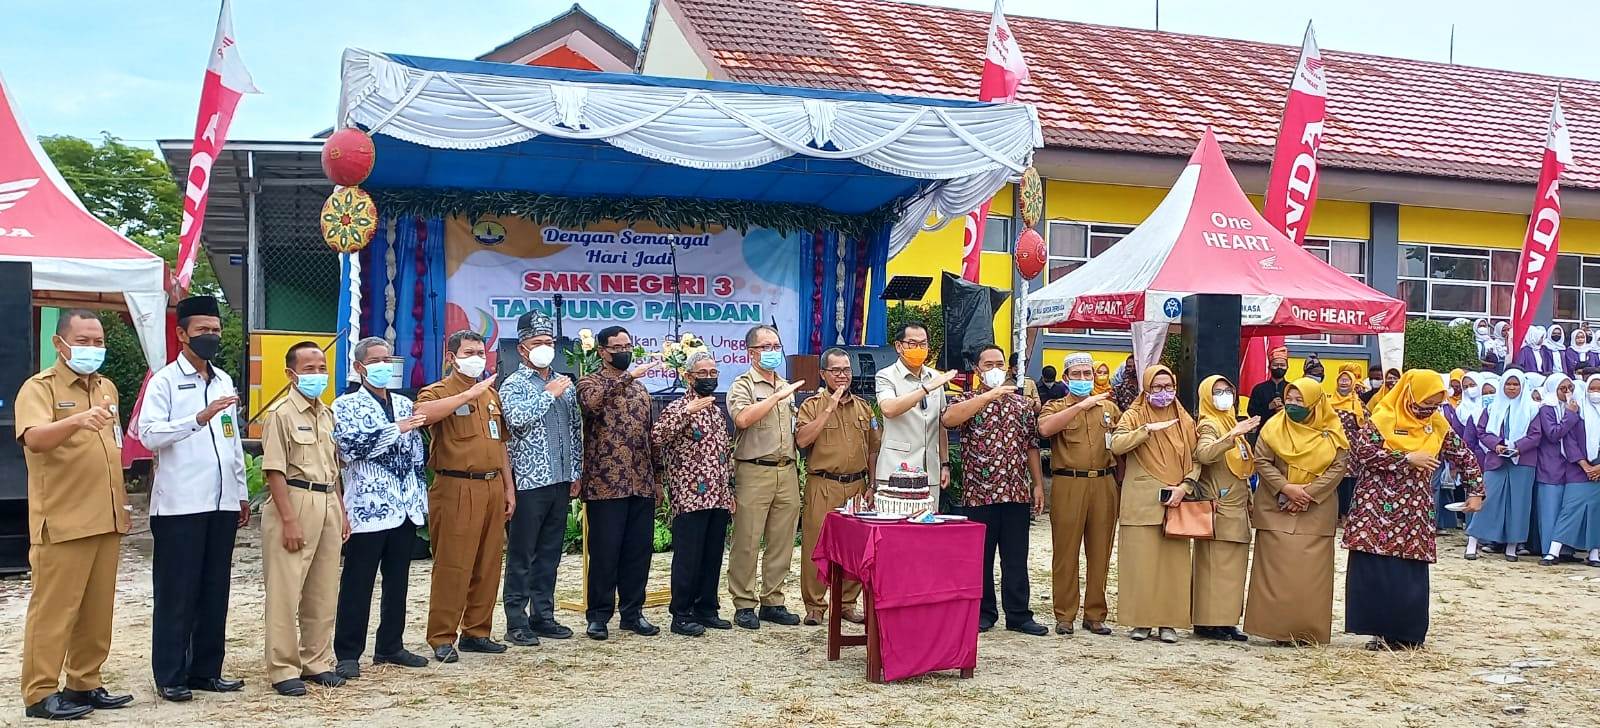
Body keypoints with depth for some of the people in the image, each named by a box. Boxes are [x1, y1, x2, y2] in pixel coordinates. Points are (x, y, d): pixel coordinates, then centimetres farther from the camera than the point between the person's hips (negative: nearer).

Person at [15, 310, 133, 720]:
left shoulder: (107, 388, 15)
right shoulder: (39, 388, -7)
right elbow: (34, 439, -26)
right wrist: (78, 419, -43)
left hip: (107, 519, 7)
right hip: (62, 523, -7)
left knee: (97, 610, 11)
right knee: (53, 609, -3)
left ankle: (85, 683, 21)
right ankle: (40, 694, 3)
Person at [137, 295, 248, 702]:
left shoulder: (224, 381, 16)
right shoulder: (165, 381, -4)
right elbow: (149, 434, -16)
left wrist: (242, 493, 20)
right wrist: (200, 418, -27)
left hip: (222, 504, 6)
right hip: (180, 506, -6)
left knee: (214, 592, 9)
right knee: (176, 594, 0)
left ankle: (206, 670, 18)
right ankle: (170, 677, 8)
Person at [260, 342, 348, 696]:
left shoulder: (327, 414, 15)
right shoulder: (281, 413, -7)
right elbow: (274, 470, -12)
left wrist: (342, 512, 16)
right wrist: (288, 520, -17)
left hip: (328, 504, 7)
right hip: (294, 502, -7)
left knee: (324, 591, 11)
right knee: (285, 591, -2)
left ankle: (317, 662, 22)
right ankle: (283, 670, 4)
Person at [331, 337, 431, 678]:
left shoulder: (405, 405, 15)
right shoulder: (346, 405, -1)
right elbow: (349, 444, -19)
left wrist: (422, 500, 14)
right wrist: (397, 429, -18)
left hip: (405, 509, 6)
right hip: (367, 509, -6)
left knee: (398, 581, 11)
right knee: (357, 584, -1)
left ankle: (391, 646, 22)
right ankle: (347, 654, 5)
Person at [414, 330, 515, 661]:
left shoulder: (491, 393, 19)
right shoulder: (439, 391, -3)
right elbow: (422, 412, -28)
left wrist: (509, 487, 18)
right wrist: (469, 394, -27)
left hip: (493, 487, 7)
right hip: (456, 489, -7)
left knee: (487, 565, 10)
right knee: (452, 566, -5)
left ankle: (477, 631, 20)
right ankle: (441, 638, 3)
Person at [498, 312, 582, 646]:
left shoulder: (565, 384, 14)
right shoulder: (513, 384, -3)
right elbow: (517, 419, -23)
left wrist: (576, 473, 14)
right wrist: (549, 394, -13)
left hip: (560, 481, 6)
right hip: (529, 481, -6)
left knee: (550, 553, 11)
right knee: (521, 555, -1)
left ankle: (542, 615, 20)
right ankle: (516, 622, 4)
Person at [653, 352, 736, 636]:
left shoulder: (718, 413, 17)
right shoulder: (678, 408, -5)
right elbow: (656, 437, -23)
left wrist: (729, 492, 18)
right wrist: (687, 412, -28)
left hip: (719, 499, 7)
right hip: (690, 498, -7)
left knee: (712, 558, 11)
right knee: (688, 559, -3)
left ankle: (706, 609, 21)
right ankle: (681, 615, 4)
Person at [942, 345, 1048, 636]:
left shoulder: (1023, 404, 14)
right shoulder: (967, 400, 2)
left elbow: (1032, 446, 16)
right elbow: (948, 419, -22)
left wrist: (1038, 484, 10)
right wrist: (988, 396, -25)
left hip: (1017, 493, 3)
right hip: (978, 493, -3)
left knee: (1016, 557, 6)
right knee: (980, 556, 5)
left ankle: (1018, 615, 13)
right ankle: (983, 613, 15)